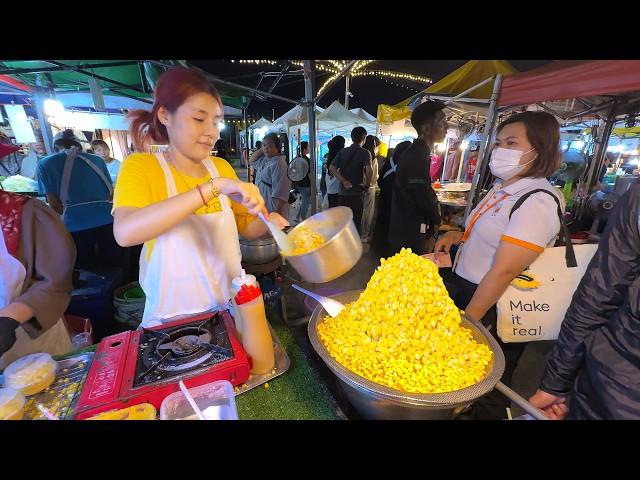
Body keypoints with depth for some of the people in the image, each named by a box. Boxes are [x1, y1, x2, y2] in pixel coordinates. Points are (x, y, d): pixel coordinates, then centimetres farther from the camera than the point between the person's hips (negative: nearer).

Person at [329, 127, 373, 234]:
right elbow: (369, 171, -22)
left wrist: (344, 181, -7)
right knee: (356, 221, 7)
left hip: (343, 191, 4)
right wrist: (366, 185, -8)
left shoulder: (342, 151, 6)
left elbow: (332, 168, -4)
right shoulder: (365, 153, -6)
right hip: (357, 192, -4)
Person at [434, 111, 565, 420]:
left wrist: (466, 322, -19)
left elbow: (503, 271, -25)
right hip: (467, 290, 8)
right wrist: (458, 236, 2)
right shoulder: (503, 188, 7)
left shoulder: (537, 202, -22)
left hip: (492, 308, -8)